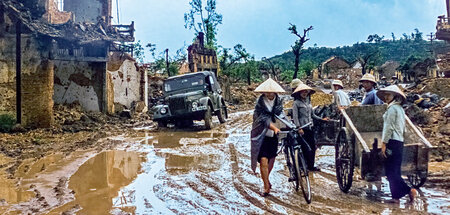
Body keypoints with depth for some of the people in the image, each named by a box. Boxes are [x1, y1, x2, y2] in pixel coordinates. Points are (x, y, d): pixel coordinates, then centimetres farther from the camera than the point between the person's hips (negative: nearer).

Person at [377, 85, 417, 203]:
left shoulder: (392, 108, -11)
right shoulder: (400, 108, 18)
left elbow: (389, 127, -17)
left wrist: (384, 143, -16)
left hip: (392, 141, -10)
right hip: (400, 142, 10)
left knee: (391, 171, -6)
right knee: (395, 171, 10)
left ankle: (409, 190, -10)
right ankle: (396, 197, 10)